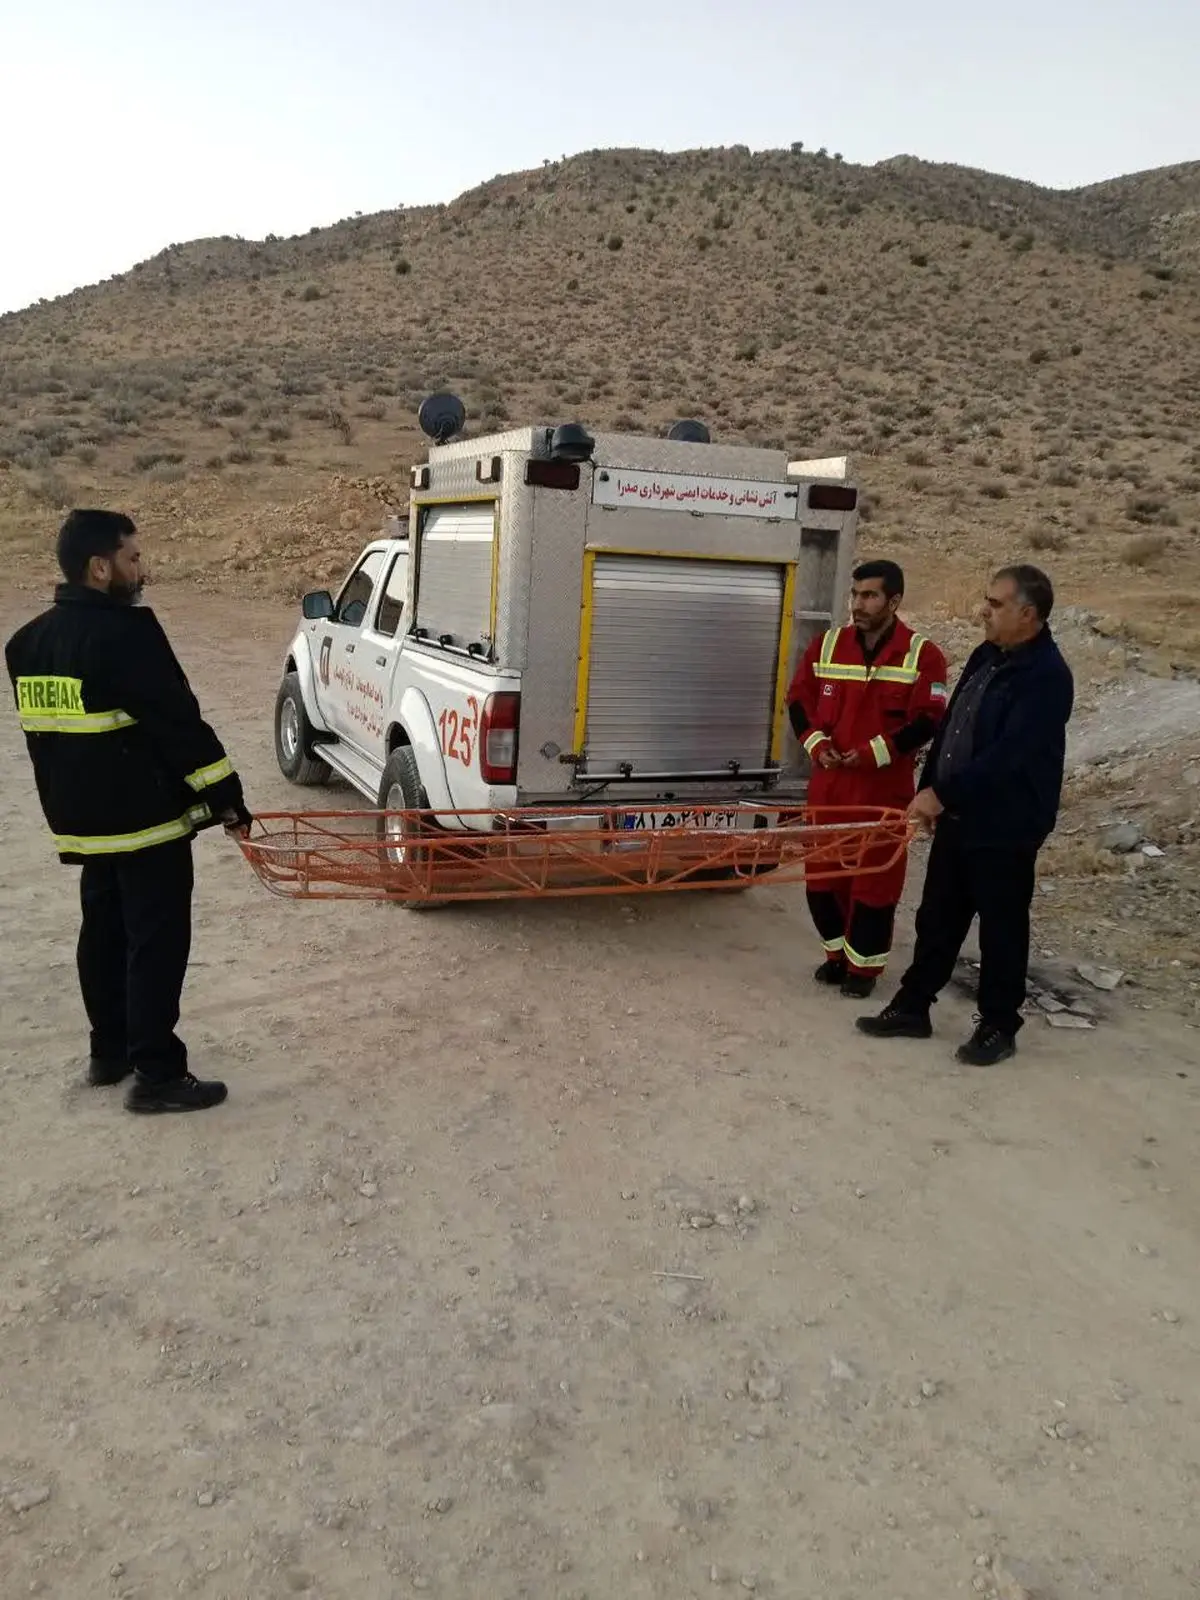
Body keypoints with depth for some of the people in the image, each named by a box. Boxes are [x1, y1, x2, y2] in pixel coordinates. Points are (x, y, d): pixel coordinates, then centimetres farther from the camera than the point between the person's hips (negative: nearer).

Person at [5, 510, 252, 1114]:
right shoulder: (125, 630, -18)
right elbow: (178, 721, -19)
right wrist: (225, 794, -13)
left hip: (81, 820, 9)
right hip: (146, 819, -9)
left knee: (103, 931, 19)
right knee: (156, 942, -1)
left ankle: (109, 1052, 31)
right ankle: (156, 1075, 5)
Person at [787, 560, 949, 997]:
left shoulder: (922, 655, -7)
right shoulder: (828, 645, 6)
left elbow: (926, 721, -11)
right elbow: (798, 699, 9)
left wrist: (874, 753, -18)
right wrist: (816, 744, -7)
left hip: (886, 789, -4)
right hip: (828, 783, 4)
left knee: (875, 877, 3)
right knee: (824, 871, 11)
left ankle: (864, 965, 17)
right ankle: (837, 953, 29)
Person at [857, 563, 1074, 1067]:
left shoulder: (1047, 676, -19)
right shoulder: (987, 657, 9)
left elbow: (1008, 755, -26)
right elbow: (950, 728, 14)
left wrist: (941, 793, -23)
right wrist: (930, 791, 11)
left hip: (1006, 827, -8)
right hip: (958, 816, 8)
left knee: (1001, 928, 6)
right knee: (937, 918, 15)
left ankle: (998, 1027, 21)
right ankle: (912, 1007, 26)